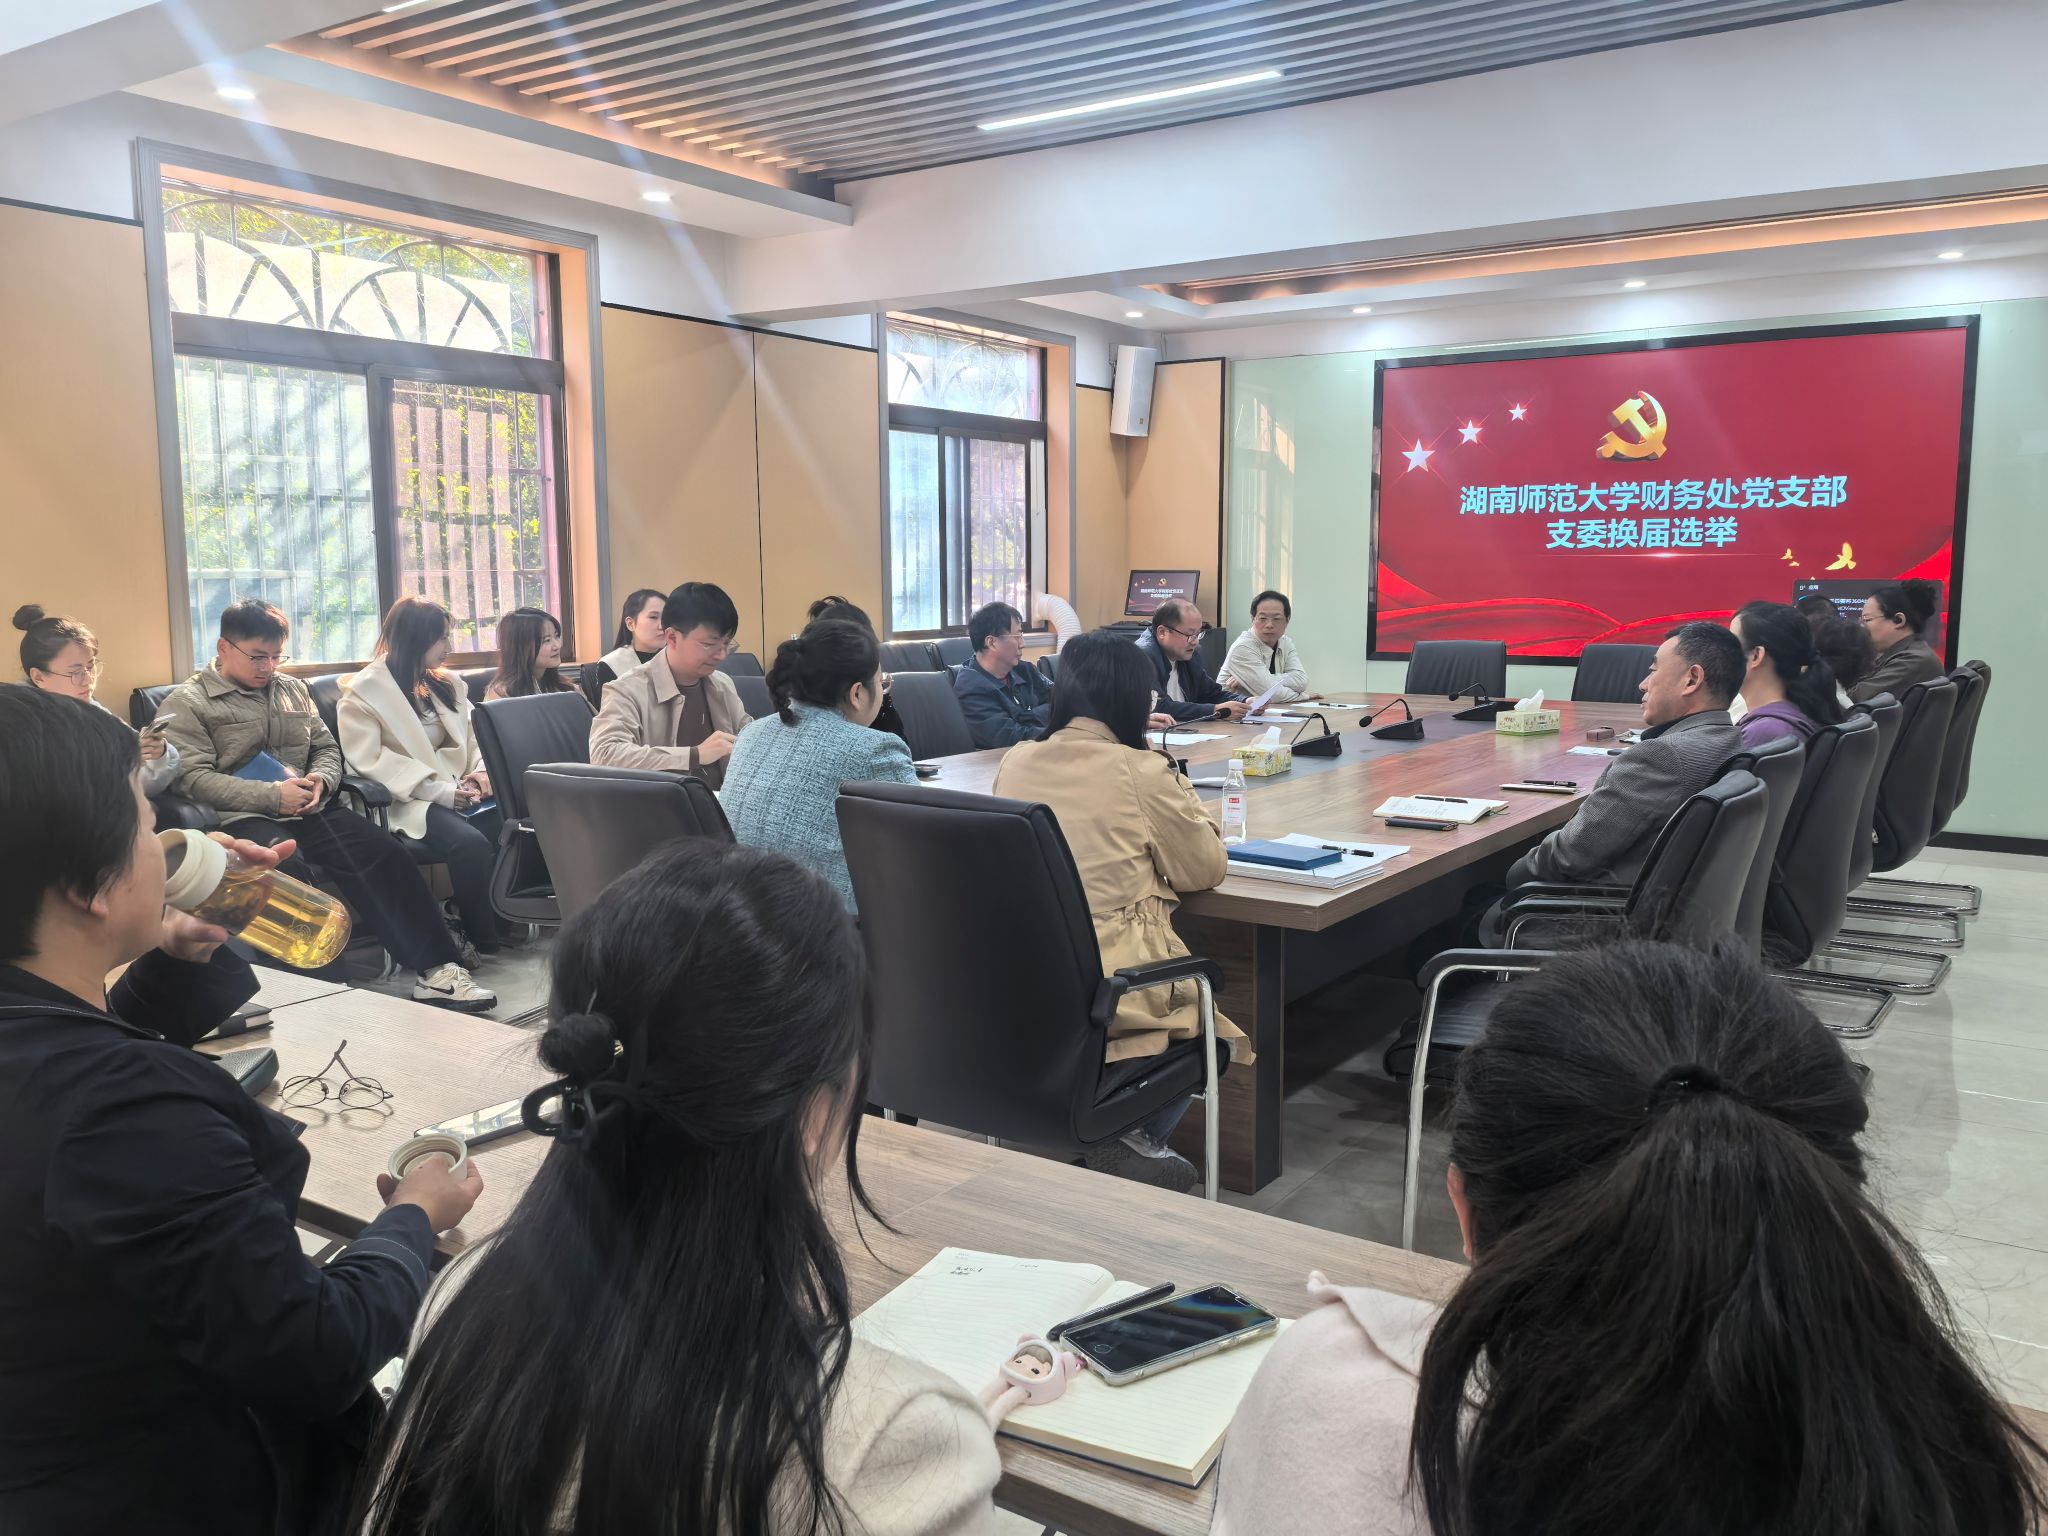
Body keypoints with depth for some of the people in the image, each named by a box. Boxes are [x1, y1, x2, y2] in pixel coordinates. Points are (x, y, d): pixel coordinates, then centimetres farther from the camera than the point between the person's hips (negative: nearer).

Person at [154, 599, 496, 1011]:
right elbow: (192, 778, -8)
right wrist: (272, 795, -16)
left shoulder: (292, 689, 24)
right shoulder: (186, 704, 5)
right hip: (243, 818, -5)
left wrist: (321, 780, 0)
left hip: (309, 808, 5)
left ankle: (439, 970, -23)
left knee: (387, 854, -20)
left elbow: (327, 748, 25)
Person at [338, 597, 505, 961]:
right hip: (412, 801, -6)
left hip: (461, 791, 6)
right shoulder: (363, 692, -2)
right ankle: (481, 937, -14)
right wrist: (440, 791, -19)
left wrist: (481, 770, -7)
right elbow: (368, 760, -12)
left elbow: (476, 736, 18)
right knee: (471, 843, -34)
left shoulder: (447, 684, 19)